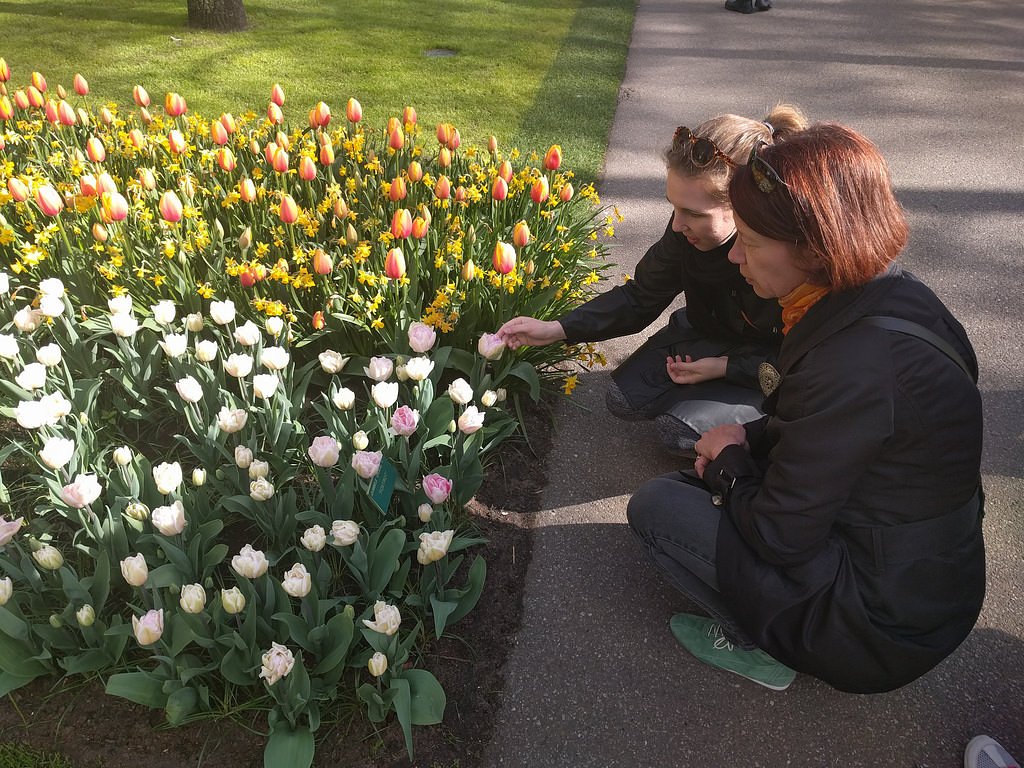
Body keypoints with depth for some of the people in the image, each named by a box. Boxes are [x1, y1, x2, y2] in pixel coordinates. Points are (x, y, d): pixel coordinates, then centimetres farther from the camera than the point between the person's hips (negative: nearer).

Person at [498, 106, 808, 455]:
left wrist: (725, 367, -25)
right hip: (709, 333, 5)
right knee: (624, 398, -5)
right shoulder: (688, 227, -19)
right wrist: (556, 329, -16)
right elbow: (640, 298, -8)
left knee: (679, 426, -21)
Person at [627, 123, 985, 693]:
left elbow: (778, 535, -23)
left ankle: (762, 646, 7)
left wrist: (729, 456, -6)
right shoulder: (893, 293, -5)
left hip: (885, 626, -9)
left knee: (656, 507, -7)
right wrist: (748, 440, -1)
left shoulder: (856, 366, -33)